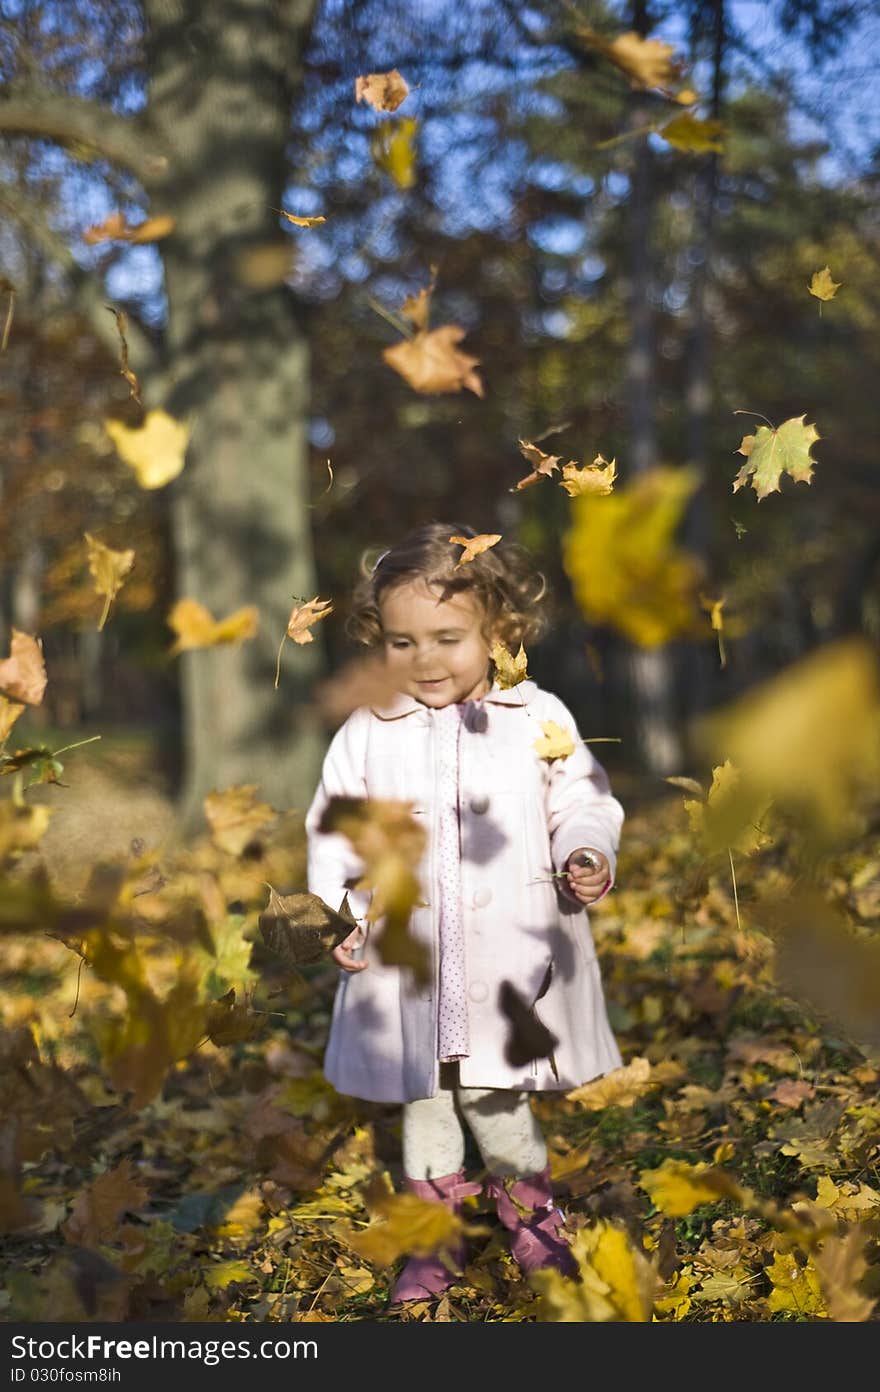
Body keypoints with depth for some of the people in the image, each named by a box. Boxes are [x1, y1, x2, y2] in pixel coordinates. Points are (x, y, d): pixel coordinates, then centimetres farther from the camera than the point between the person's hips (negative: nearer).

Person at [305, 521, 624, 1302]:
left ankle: (535, 1230, 29)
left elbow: (580, 803, 5)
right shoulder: (366, 736, 1)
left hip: (511, 964, -2)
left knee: (498, 1105, 6)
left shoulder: (538, 719, -1)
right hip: (408, 967, 2)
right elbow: (334, 831, 6)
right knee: (424, 1107, 14)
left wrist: (585, 857, -14)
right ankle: (435, 1246, 31)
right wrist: (339, 910, -6)